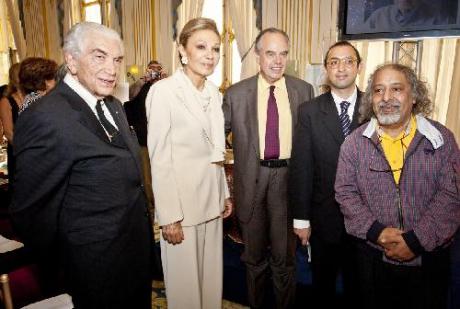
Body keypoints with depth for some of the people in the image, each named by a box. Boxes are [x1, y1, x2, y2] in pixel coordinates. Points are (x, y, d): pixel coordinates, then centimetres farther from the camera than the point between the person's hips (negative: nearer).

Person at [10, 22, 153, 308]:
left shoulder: (114, 106, 3)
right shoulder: (45, 118, -23)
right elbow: (31, 210, -18)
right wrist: (62, 259, -4)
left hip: (138, 249, 8)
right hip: (99, 264, -8)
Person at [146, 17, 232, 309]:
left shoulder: (214, 92, 7)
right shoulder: (163, 91, -13)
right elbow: (159, 159, -14)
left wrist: (225, 193, 12)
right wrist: (169, 217, -15)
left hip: (212, 200, 6)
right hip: (181, 202, -6)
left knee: (212, 275, 18)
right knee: (186, 279, 11)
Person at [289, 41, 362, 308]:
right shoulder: (309, 111, -6)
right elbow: (301, 168, -8)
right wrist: (301, 218, -8)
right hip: (324, 215, 0)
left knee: (358, 284, 20)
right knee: (323, 281, 20)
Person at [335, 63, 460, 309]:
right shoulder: (354, 143, -2)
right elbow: (345, 192, -4)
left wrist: (417, 240, -16)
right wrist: (375, 231, -16)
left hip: (429, 256, 0)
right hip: (372, 256, 1)